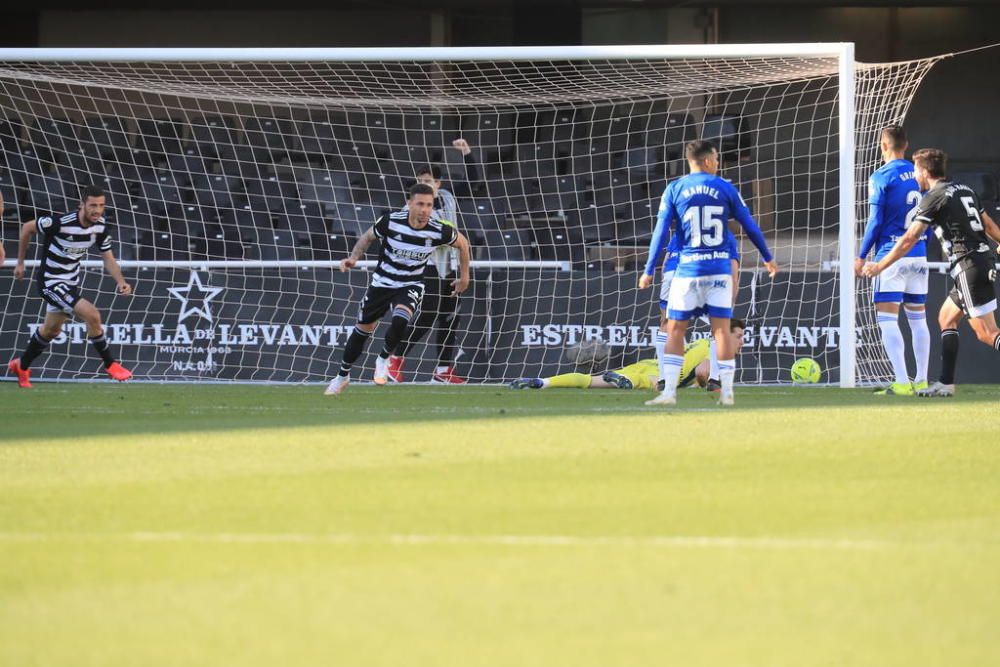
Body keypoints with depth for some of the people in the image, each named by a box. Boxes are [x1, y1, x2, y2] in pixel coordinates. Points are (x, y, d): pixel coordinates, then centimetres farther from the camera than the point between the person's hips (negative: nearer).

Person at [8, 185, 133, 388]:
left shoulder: (100, 226, -9)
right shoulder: (60, 223, -27)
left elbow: (108, 258, 1)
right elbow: (27, 228, -12)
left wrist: (121, 281, -17)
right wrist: (20, 262, -3)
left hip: (70, 283, 8)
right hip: (50, 281, -8)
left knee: (51, 329, 22)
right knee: (92, 315, -21)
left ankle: (22, 366, 44)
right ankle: (110, 364, -4)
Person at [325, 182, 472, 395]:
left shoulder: (439, 231, -21)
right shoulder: (391, 222, -21)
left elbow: (462, 243, 1)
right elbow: (368, 237, 0)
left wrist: (464, 277, 7)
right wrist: (354, 258, -15)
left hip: (411, 285, -1)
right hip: (382, 282, 1)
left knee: (400, 320, -31)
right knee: (363, 329, 11)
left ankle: (383, 360, -2)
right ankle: (342, 376, 34)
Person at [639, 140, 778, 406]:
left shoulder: (674, 190, 1)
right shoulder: (725, 188, 3)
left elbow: (661, 232, -2)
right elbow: (750, 226, 7)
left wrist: (649, 271, 2)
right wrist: (768, 258, 20)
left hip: (688, 269, 0)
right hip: (720, 268, 0)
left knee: (675, 331, 5)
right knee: (722, 329, 3)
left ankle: (669, 391, -4)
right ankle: (727, 392, 2)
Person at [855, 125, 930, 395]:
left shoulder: (881, 177, -8)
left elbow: (875, 222, -9)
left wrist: (861, 256, -1)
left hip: (891, 255, -6)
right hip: (919, 256, 6)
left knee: (887, 318, -6)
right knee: (917, 318, 13)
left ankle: (902, 382, -15)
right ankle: (921, 381, 13)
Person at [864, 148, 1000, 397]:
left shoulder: (935, 197, -7)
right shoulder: (966, 190, 16)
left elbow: (909, 239, -9)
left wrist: (880, 266, -2)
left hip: (969, 266, -9)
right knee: (946, 318, 18)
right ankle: (946, 383, 17)